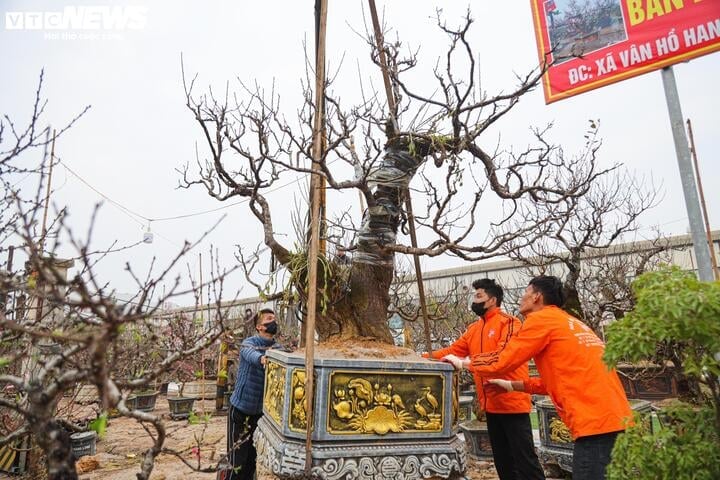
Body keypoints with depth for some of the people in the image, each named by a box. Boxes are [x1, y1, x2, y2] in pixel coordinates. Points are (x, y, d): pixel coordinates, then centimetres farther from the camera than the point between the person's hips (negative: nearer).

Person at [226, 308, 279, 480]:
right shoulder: (248, 343, -13)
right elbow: (250, 354, -35)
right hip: (241, 408, -4)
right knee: (237, 456, -1)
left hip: (262, 411, 5)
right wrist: (262, 358, -57)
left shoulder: (277, 348, 3)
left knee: (253, 456, 15)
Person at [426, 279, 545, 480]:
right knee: (502, 459, 17)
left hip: (512, 402, -8)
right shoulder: (473, 329, 11)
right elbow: (453, 350, 11)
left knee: (524, 458, 0)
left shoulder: (508, 322, -12)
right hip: (491, 404, 8)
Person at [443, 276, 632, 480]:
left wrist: (463, 363, 12)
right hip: (614, 417, 9)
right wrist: (513, 385, 31)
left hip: (595, 421, -9)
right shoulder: (570, 323, 22)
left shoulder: (541, 318, -4)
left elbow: (502, 360, -3)